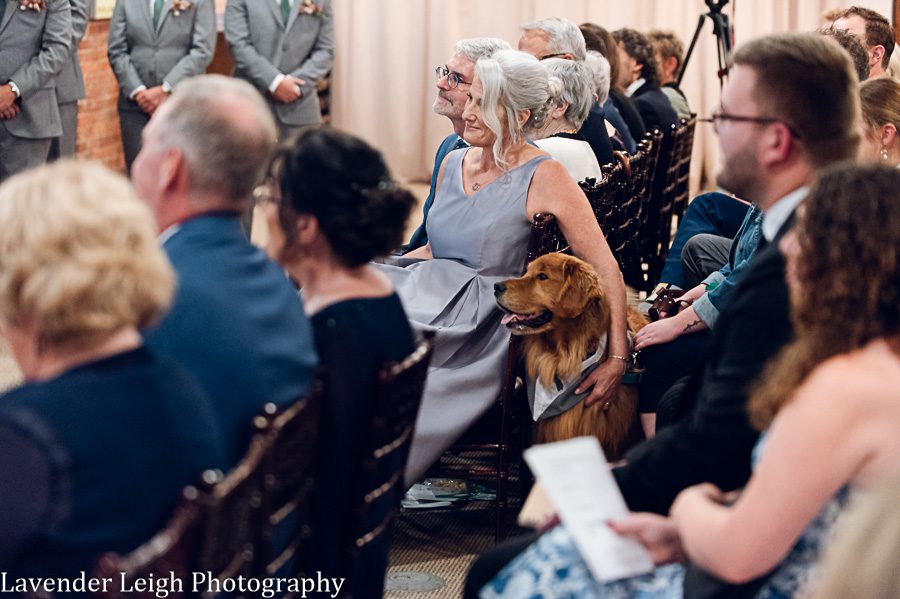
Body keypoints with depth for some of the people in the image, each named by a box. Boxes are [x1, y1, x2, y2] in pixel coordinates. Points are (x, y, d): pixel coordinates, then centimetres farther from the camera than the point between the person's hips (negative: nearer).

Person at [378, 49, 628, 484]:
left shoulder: (544, 178, -6)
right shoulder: (453, 163, 14)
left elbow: (605, 269, -7)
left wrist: (617, 358, -14)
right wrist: (377, 269, 9)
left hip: (485, 315, -6)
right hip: (434, 287, 6)